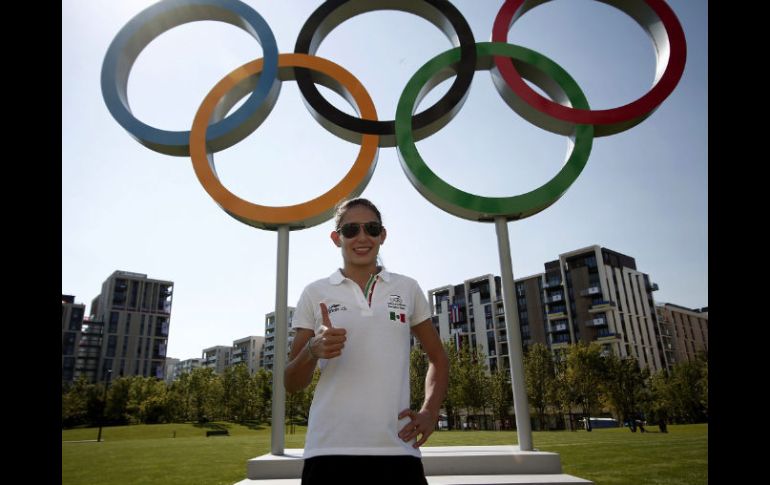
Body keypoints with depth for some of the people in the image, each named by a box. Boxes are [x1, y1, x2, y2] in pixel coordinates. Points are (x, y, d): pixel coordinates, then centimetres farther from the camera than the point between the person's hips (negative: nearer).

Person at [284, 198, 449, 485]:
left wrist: (430, 413, 2)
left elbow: (438, 359, 18)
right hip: (330, 450, -1)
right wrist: (313, 351, -16)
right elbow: (292, 384, 5)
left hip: (399, 449, 1)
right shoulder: (314, 294, 3)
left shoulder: (408, 289, 7)